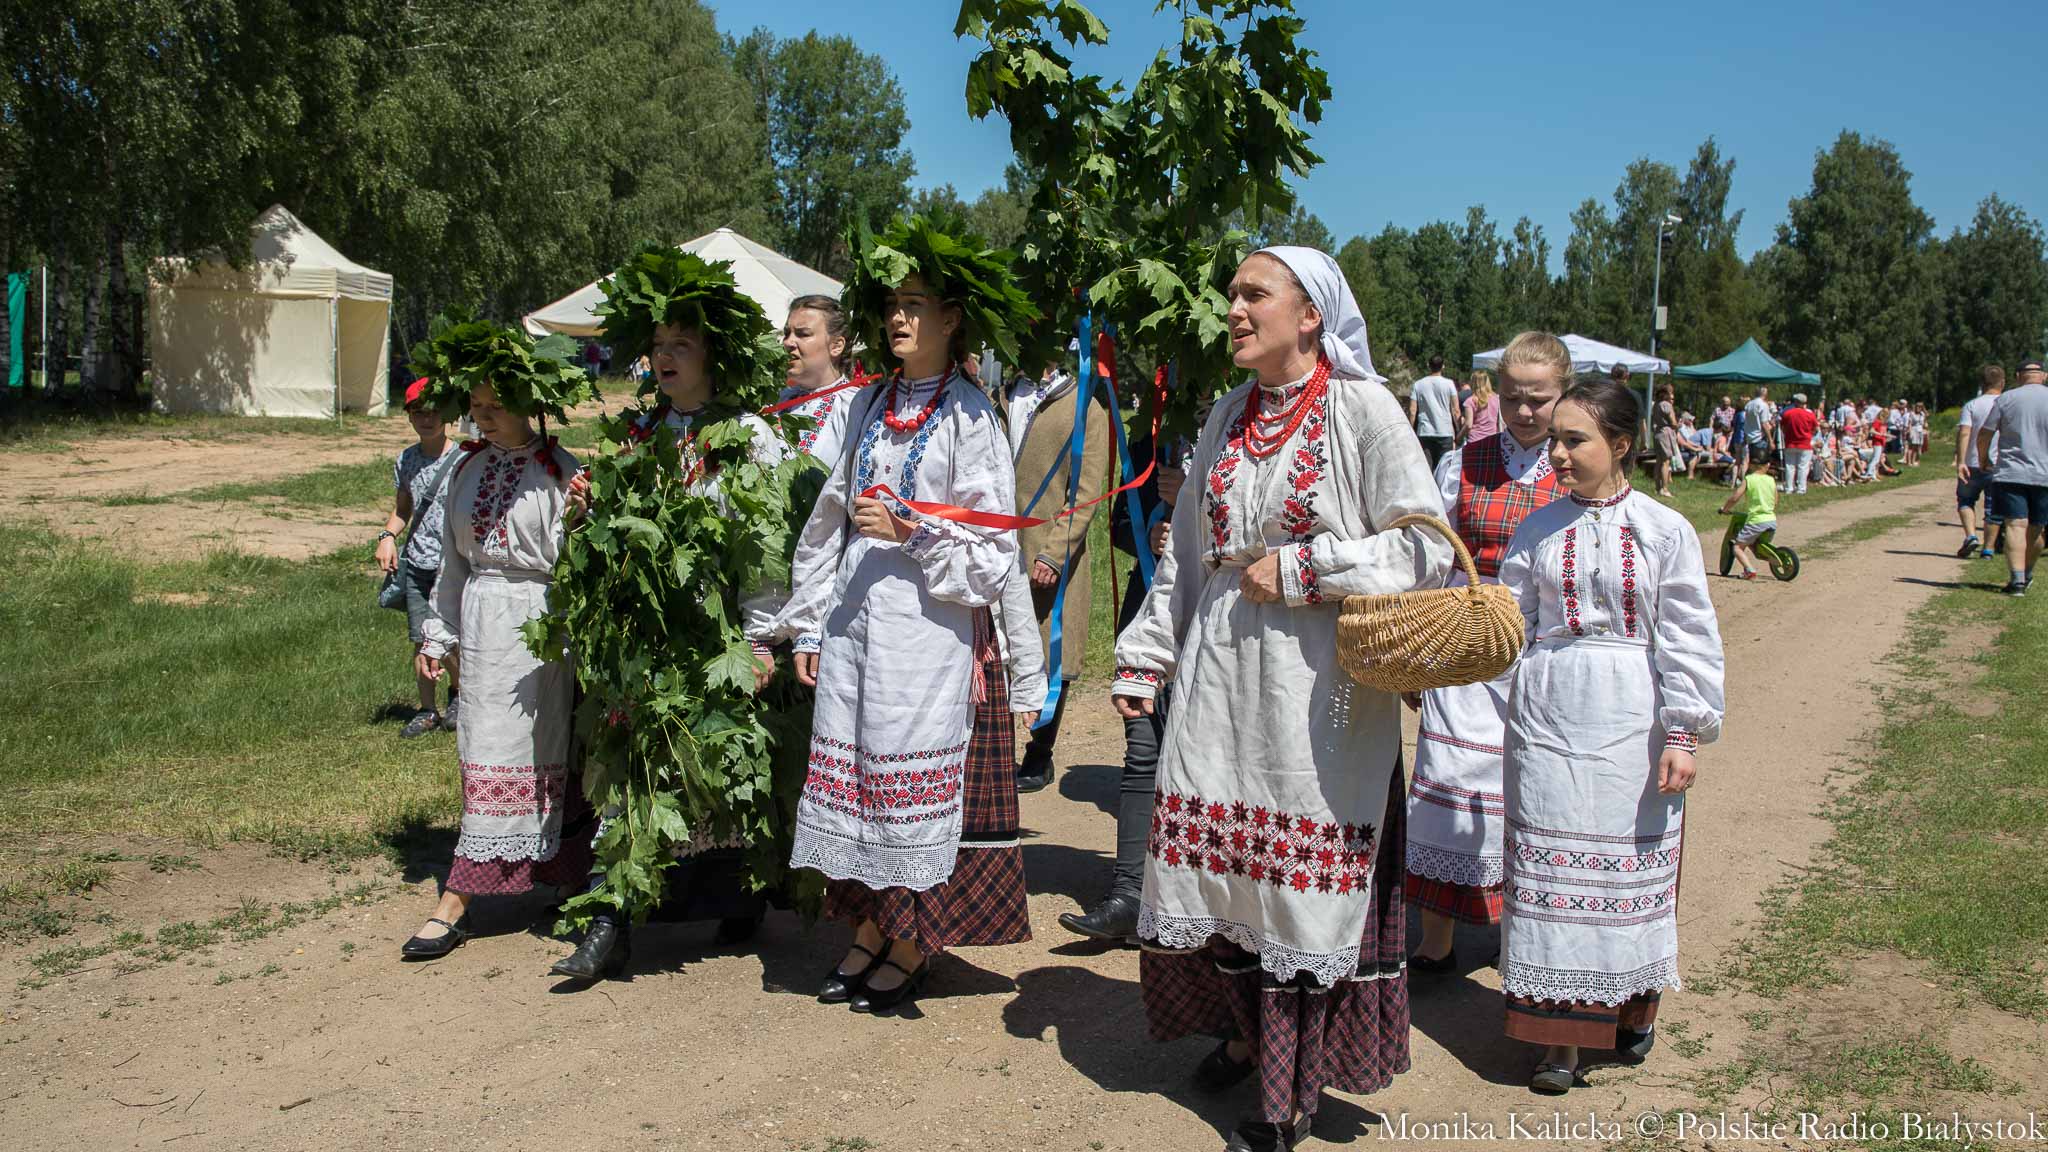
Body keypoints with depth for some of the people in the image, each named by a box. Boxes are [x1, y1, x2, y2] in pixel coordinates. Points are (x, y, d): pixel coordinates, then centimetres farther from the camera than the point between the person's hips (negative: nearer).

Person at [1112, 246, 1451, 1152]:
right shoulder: (1227, 416, 12)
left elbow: (1424, 547, -9)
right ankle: (1248, 1025, 32)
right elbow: (1186, 553, 16)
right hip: (1222, 669, 6)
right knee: (1221, 858, 10)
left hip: (1317, 675, -5)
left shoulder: (1360, 407, -6)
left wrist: (1302, 570, -13)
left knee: (1304, 873, 1)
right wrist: (1145, 659, 14)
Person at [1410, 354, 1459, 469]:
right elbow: (1455, 410, -2)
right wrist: (1458, 431, 6)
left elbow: (1412, 411, -1)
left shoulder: (1418, 385, 4)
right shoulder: (1448, 384, 0)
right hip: (1445, 432, -1)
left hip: (1424, 432, 1)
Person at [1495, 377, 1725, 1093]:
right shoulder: (1540, 529, 6)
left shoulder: (1665, 531, -1)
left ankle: (1634, 1004, 31)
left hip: (1630, 725, -2)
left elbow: (1686, 639, -2)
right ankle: (1559, 1032, 14)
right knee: (1549, 871, 3)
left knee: (1632, 868, 7)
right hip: (1549, 718, 2)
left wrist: (1684, 733, -6)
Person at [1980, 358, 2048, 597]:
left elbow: (1984, 434, 2)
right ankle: (2026, 575, 29)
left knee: (2016, 525, -6)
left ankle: (2017, 580, -18)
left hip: (2010, 474, -2)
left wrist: (1983, 460, 17)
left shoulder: (2006, 398, 0)